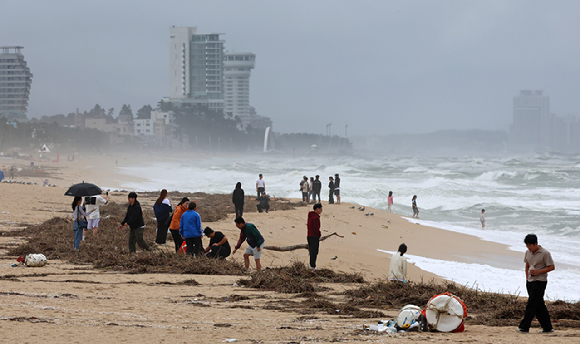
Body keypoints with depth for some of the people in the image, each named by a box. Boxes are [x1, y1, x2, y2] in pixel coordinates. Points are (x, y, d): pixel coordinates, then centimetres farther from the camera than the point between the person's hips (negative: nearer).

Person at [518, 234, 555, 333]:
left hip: (540, 281, -7)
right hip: (530, 281, 7)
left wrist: (538, 272, -18)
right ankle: (548, 327, 13)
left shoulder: (545, 253, -11)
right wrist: (527, 278, 14)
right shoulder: (528, 253, 10)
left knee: (531, 304, -11)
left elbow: (552, 267, -9)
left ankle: (524, 327, -12)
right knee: (539, 305, 8)